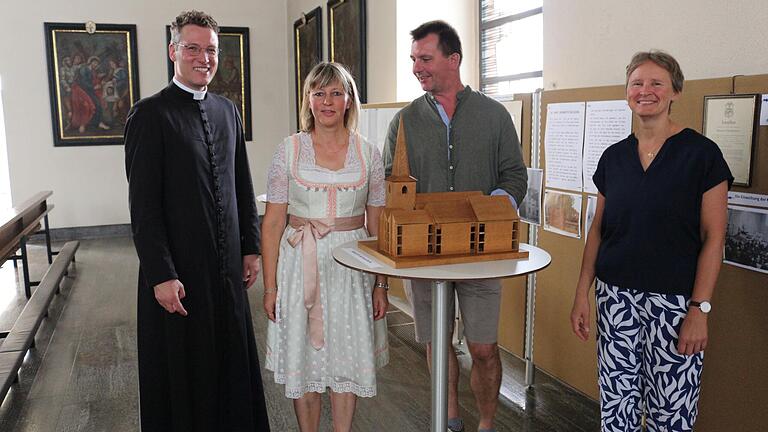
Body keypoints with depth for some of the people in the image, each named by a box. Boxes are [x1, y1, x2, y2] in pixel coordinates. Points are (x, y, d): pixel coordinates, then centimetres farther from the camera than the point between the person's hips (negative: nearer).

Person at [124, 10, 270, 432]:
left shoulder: (227, 110, 9)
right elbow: (143, 204, -13)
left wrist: (251, 247, 10)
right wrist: (160, 274, -16)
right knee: (182, 370, 10)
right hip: (179, 270, -5)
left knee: (231, 359, 16)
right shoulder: (150, 114, -10)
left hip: (227, 266, 6)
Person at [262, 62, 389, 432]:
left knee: (347, 358, 10)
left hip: (352, 264, 1)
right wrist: (270, 285, -5)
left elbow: (377, 225, 5)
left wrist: (381, 284, 3)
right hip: (301, 263, -1)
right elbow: (273, 222, -2)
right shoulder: (289, 150, -2)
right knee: (303, 360, 9)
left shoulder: (368, 154, 2)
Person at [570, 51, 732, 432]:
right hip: (616, 296, 4)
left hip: (674, 299, -3)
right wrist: (582, 294, 6)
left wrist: (700, 309, -12)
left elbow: (713, 238, -7)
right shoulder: (614, 156, 7)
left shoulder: (701, 153, -6)